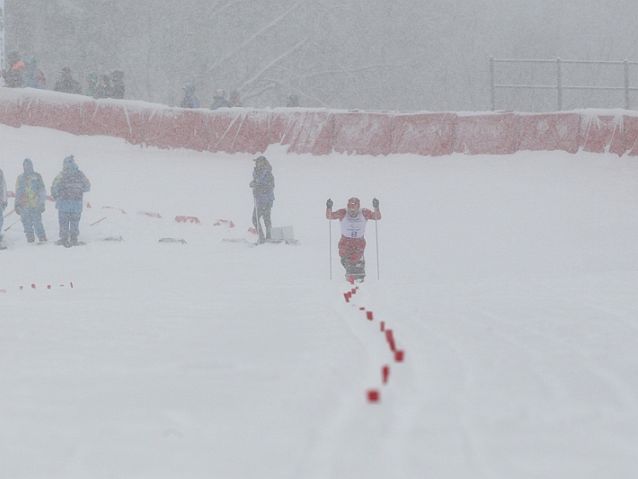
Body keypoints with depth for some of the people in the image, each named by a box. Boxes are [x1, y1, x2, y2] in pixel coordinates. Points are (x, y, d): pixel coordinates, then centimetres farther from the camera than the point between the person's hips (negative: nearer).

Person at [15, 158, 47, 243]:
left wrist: (42, 203, 0)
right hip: (24, 206, 3)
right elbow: (17, 193, 20)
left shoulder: (37, 177, 6)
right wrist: (17, 205, 14)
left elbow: (42, 191, 6)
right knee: (27, 224, 2)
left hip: (35, 205, -3)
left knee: (37, 223, -10)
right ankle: (30, 240, 9)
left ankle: (42, 239, -5)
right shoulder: (20, 178, 15)